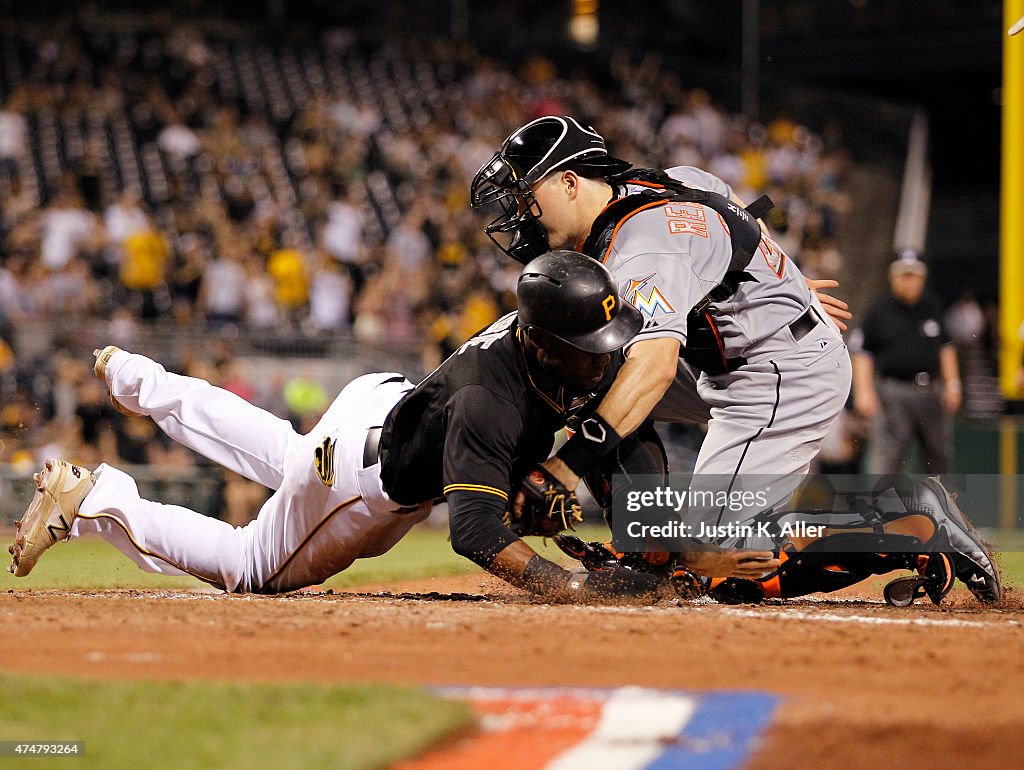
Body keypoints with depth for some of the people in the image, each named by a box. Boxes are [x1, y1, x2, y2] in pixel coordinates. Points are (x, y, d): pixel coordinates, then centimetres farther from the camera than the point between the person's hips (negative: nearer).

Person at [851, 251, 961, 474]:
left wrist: (952, 384, 10)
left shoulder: (932, 307, 11)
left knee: (940, 455, 11)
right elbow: (862, 353, -2)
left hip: (932, 391, 4)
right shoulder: (878, 310, -1)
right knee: (886, 457, -11)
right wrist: (864, 391, -12)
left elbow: (945, 347, 17)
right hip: (893, 393, -4)